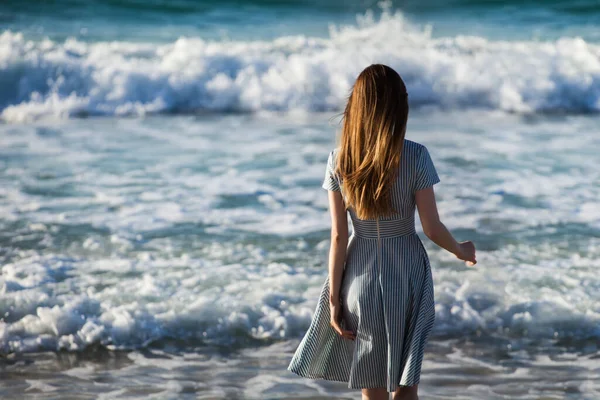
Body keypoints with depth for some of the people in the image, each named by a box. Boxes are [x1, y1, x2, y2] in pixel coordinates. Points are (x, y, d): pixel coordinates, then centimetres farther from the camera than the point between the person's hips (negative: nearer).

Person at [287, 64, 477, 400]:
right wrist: (461, 251, 12)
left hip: (360, 275, 1)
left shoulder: (339, 160, -7)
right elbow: (432, 228, -8)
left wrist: (333, 297, 0)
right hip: (406, 274, -1)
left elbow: (338, 237, -6)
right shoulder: (415, 157, -13)